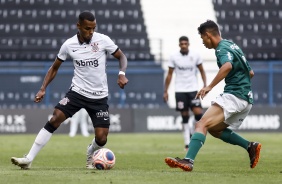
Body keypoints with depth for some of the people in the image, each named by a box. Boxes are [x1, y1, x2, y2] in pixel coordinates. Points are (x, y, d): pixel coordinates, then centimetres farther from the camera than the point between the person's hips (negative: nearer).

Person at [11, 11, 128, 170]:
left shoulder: (103, 40, -10)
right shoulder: (69, 45, -5)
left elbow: (122, 57, 2)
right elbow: (55, 68, 8)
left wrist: (122, 74, -18)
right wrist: (43, 89, -2)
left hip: (99, 96, -1)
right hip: (77, 91, 1)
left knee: (101, 138, -9)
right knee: (55, 119, -19)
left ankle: (90, 154, 29)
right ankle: (29, 159, -16)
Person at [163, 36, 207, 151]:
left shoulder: (195, 56, 0)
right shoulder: (174, 57, -1)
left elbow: (201, 71, 10)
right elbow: (169, 74, 5)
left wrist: (205, 85, -2)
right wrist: (166, 91, 1)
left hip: (193, 89, 0)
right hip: (180, 90, 0)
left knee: (198, 113, -14)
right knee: (185, 116, 0)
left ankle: (192, 129, 15)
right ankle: (187, 143, 5)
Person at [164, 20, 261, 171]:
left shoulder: (222, 49, -9)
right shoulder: (232, 45, 20)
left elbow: (227, 66, -33)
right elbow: (250, 73, 27)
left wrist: (209, 87, -37)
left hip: (234, 96, -10)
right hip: (246, 99, 10)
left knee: (202, 124, -20)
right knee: (214, 129, 21)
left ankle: (188, 161, -37)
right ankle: (250, 146, 15)